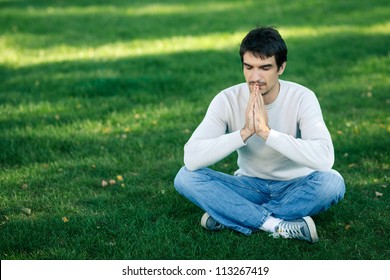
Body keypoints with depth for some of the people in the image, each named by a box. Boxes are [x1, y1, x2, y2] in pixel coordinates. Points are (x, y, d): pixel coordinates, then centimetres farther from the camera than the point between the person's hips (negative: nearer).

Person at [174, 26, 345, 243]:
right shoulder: (227, 100, -15)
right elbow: (191, 158, -26)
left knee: (332, 181, -33)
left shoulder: (302, 98, -18)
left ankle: (229, 216, -22)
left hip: (294, 187, -1)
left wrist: (266, 132, -39)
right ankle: (278, 226, -27)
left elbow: (325, 158, -34)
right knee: (185, 177, -22)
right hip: (250, 186, 1)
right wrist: (245, 132, -35)